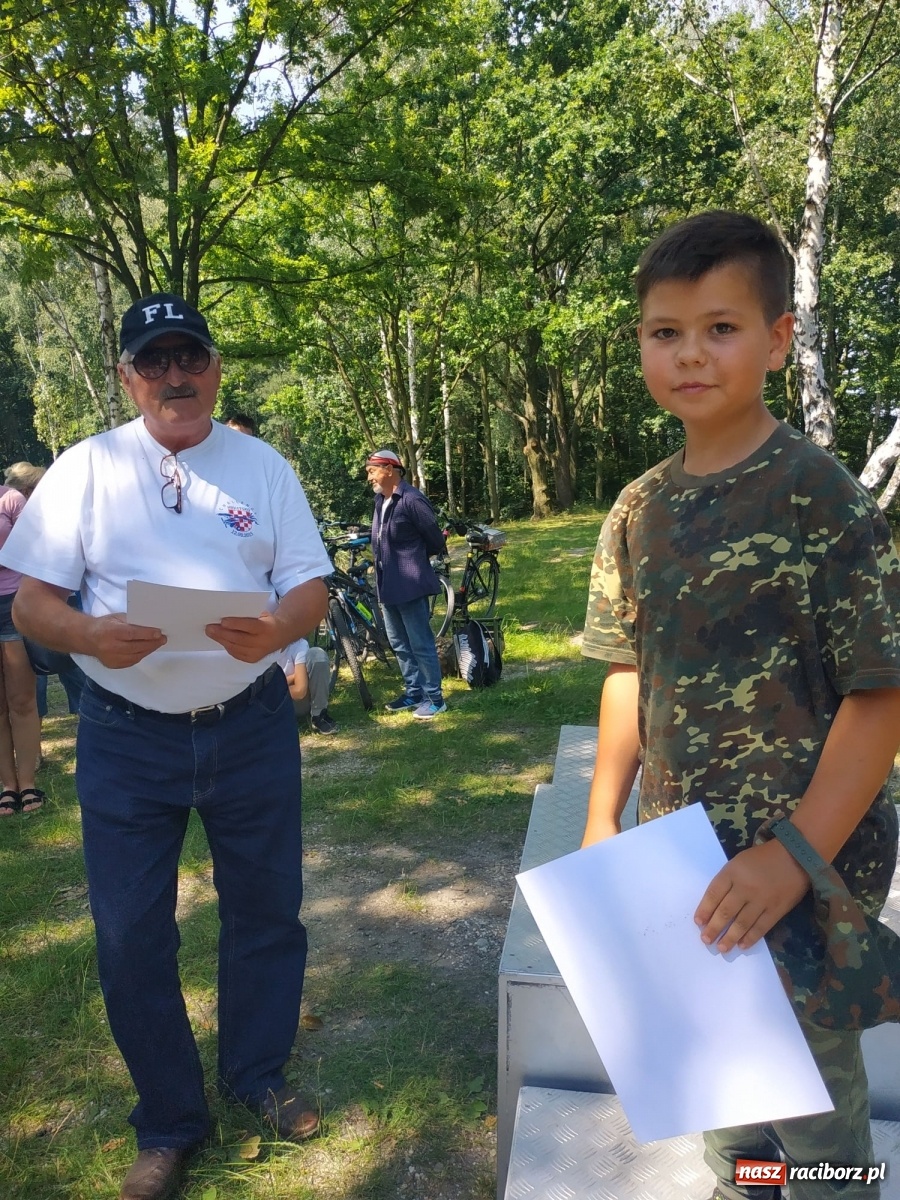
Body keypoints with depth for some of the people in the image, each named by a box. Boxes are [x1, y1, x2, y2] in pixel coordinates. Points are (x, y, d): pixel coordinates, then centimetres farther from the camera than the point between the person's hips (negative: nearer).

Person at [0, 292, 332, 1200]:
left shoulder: (264, 468, 4)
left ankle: (256, 1075, 39)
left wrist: (276, 627, -22)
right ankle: (168, 1122, 30)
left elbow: (312, 587, 0)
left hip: (250, 726, 1)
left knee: (264, 911, 13)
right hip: (126, 735, 0)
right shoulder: (85, 469, 2)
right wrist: (90, 635, -23)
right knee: (130, 934, 6)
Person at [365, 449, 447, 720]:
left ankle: (434, 698, 9)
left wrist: (415, 559, 6)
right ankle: (414, 692, 28)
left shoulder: (411, 500, -16)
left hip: (409, 584, -9)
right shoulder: (380, 500, 10)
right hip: (388, 584, 9)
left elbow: (435, 539, -9)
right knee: (399, 644, 16)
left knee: (421, 644, -2)